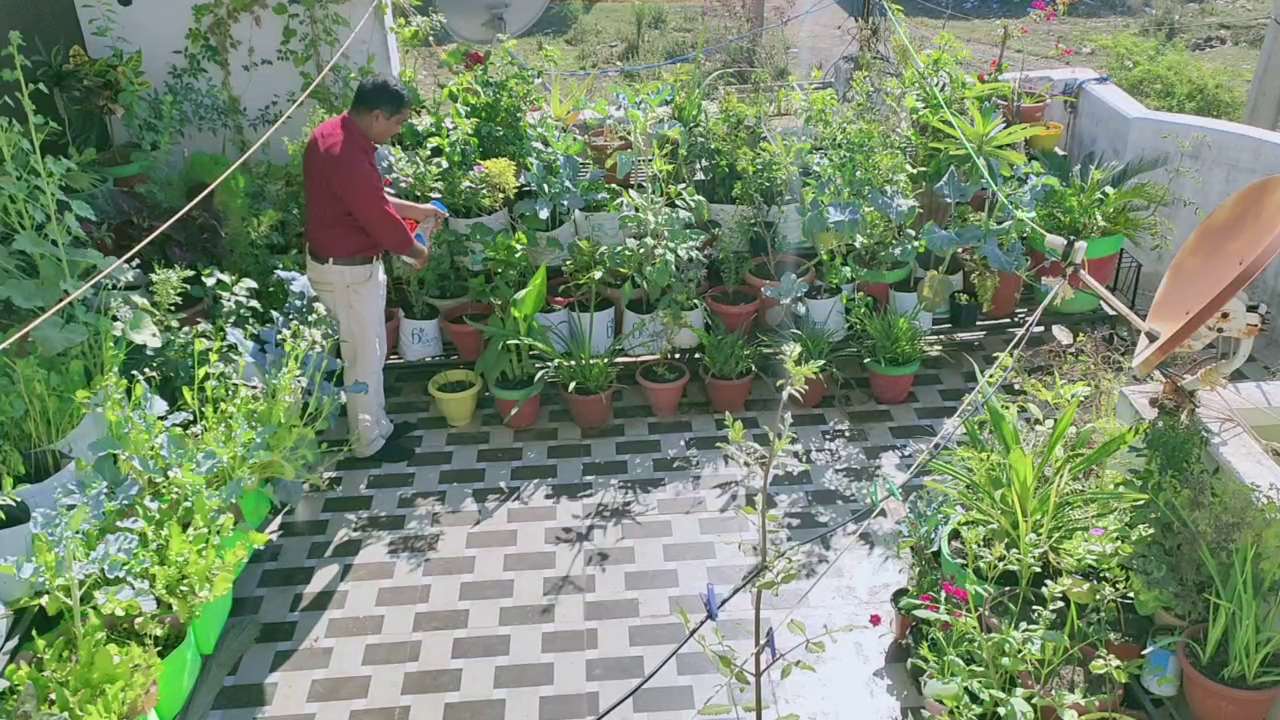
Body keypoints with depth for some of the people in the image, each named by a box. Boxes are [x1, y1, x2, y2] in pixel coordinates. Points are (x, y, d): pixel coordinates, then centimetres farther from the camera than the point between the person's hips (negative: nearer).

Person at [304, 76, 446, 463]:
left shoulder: (334, 132, 4)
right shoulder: (346, 155, -28)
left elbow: (372, 200, 16)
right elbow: (380, 219, -22)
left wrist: (416, 209, 15)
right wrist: (417, 251, -5)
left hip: (343, 262, 10)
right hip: (348, 270, -10)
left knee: (371, 351, 21)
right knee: (364, 357, 4)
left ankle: (378, 424, 35)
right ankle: (368, 442, 20)